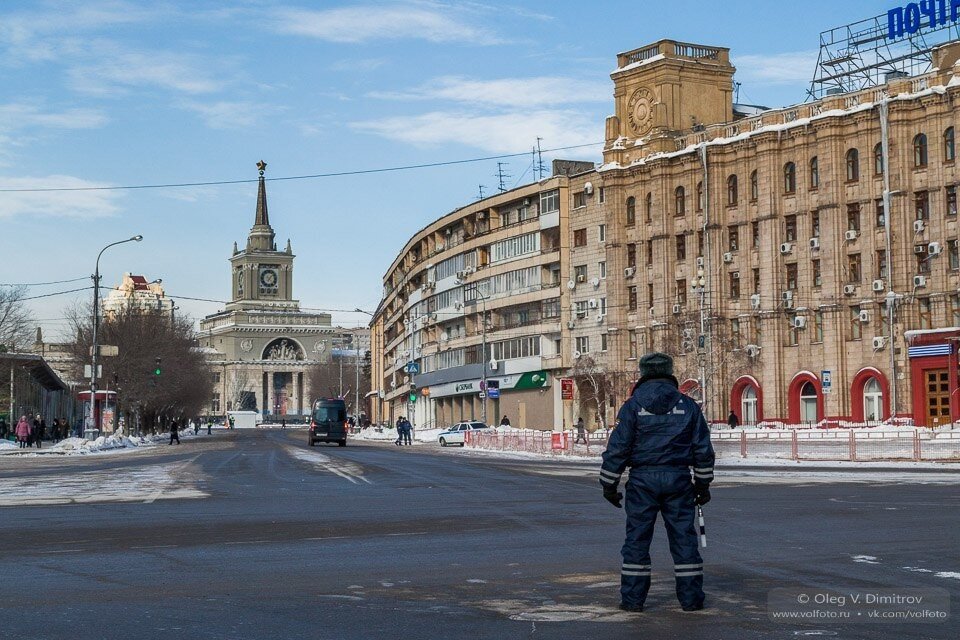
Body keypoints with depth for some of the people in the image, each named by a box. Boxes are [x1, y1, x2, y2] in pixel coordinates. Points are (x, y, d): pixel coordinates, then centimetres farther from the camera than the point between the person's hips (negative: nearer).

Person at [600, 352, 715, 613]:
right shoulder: (688, 405, 6)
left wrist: (609, 484, 2)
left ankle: (633, 598, 5)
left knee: (637, 538, 4)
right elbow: (703, 448, 8)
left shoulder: (633, 405, -1)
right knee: (683, 537, 7)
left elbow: (617, 447, -4)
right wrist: (703, 484, 17)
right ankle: (691, 597, 8)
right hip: (678, 479, 2)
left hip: (643, 479, -2)